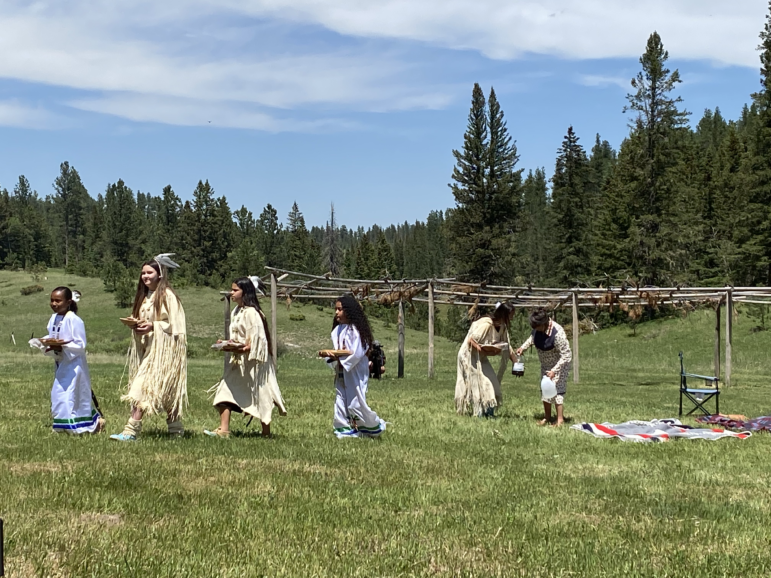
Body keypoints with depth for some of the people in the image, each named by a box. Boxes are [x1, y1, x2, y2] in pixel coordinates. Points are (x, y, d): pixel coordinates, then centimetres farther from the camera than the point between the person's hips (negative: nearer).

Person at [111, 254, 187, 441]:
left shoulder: (167, 295, -9)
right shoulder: (144, 296, 15)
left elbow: (175, 325, -12)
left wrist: (153, 326, -22)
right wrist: (136, 325, 2)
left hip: (162, 348, -8)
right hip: (146, 347, 8)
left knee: (144, 386, -16)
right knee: (164, 389, 10)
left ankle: (131, 430, -20)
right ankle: (175, 428, 17)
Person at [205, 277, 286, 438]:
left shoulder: (252, 313, -16)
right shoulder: (237, 311, 12)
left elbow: (258, 340, -19)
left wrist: (245, 348, -29)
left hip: (253, 361, -9)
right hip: (238, 360, 9)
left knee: (260, 396, 0)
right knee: (225, 391, 0)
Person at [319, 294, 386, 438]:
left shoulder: (355, 330, -15)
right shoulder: (337, 330, 9)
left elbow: (356, 354, -19)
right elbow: (336, 351, 12)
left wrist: (339, 358, -16)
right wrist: (329, 355, -9)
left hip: (355, 372, -8)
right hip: (341, 373, 8)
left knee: (356, 402, -6)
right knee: (341, 402, 5)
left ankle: (375, 426, 13)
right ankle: (346, 429, 11)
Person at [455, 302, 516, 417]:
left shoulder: (503, 327, -1)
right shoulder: (486, 324, -27)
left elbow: (507, 347, 6)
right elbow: (471, 340, -26)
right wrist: (481, 349, -38)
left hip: (480, 357, 9)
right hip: (469, 355, -9)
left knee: (491, 381, 3)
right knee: (477, 382, -8)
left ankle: (489, 412, 6)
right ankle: (479, 413, -2)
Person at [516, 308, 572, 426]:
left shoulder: (557, 333, -36)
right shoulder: (538, 328, -15)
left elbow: (566, 356, -30)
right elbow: (533, 337, 10)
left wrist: (554, 370, -34)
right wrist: (523, 347, -6)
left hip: (559, 364, -8)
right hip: (546, 364, 8)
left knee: (556, 389, -13)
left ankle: (560, 419, -9)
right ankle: (547, 417, 21)